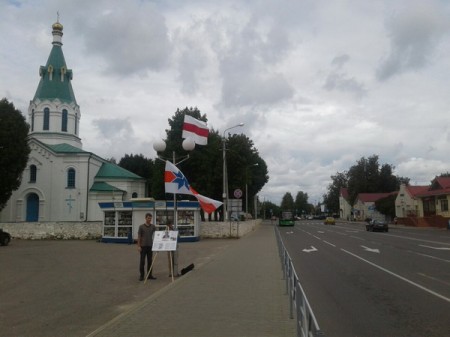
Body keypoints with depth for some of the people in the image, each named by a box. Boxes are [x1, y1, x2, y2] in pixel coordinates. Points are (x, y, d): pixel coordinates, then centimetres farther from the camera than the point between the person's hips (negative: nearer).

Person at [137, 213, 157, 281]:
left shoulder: (153, 226, 6)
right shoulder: (141, 226, -2)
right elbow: (139, 237, -3)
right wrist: (138, 246, -9)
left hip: (150, 246, 3)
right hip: (143, 246, -3)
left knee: (150, 261, 7)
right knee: (142, 261, 1)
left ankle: (150, 275, 13)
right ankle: (141, 275, 8)